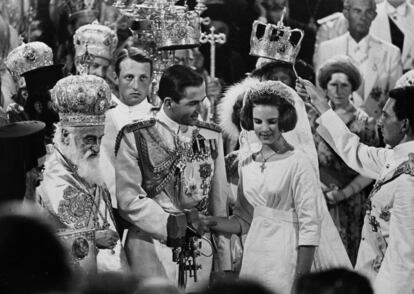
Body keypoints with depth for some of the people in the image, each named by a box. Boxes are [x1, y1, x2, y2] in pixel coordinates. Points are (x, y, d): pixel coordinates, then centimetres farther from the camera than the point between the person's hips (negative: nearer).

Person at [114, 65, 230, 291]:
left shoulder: (212, 136, 8)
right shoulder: (135, 137, -5)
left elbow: (219, 202, 10)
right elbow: (128, 199, -8)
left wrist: (224, 264, 7)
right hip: (152, 244, -3)